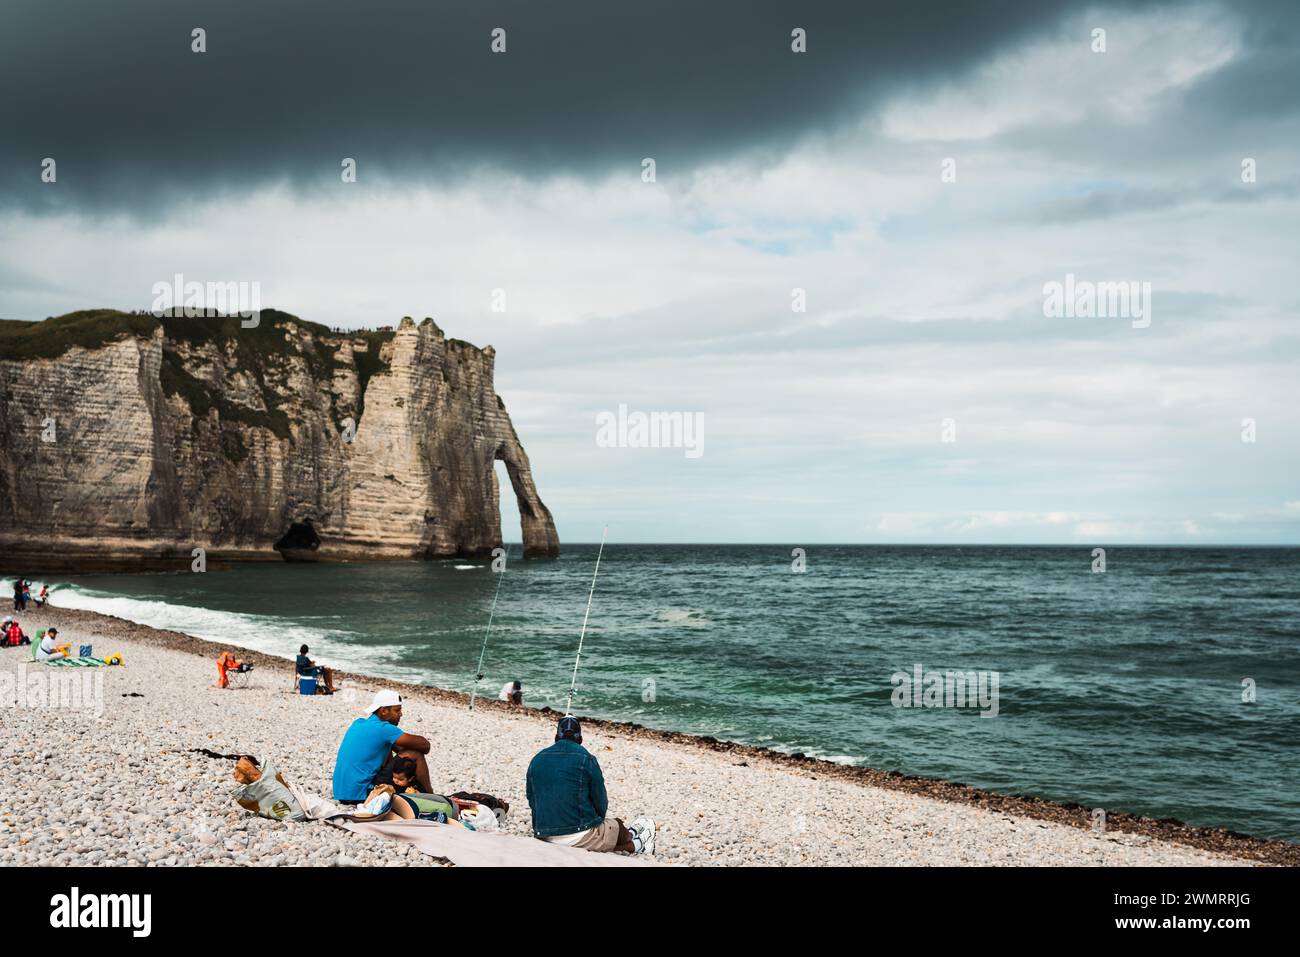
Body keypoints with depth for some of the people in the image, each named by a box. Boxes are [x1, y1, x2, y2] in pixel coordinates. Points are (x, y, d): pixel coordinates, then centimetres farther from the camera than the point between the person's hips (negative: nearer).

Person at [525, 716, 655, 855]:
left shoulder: (536, 760, 7)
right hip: (579, 837, -4)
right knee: (617, 825, 23)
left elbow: (531, 801, 13)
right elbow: (600, 803, -1)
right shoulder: (586, 760, -6)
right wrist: (596, 822, 19)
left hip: (543, 838, 4)